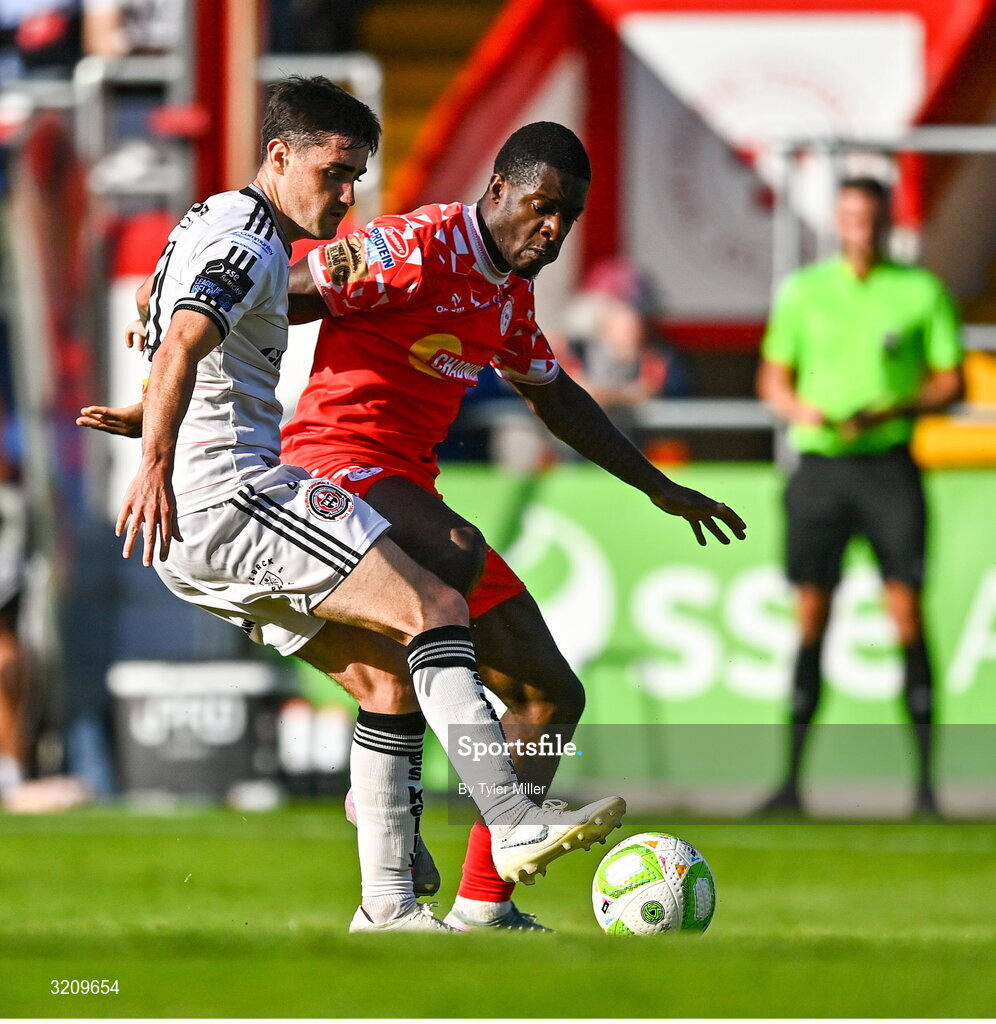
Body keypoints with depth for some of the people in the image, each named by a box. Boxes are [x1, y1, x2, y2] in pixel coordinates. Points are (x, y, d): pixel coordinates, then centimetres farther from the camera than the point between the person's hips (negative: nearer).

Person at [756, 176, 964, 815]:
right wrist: (799, 409, -10)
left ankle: (925, 781, -6)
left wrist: (892, 410, -13)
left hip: (889, 464, -1)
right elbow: (773, 379, 12)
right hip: (820, 466, 2)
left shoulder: (922, 292, 3)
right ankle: (791, 780, 4)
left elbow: (951, 383, 4)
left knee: (907, 613, -8)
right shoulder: (804, 291, 8)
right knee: (811, 616, 0)